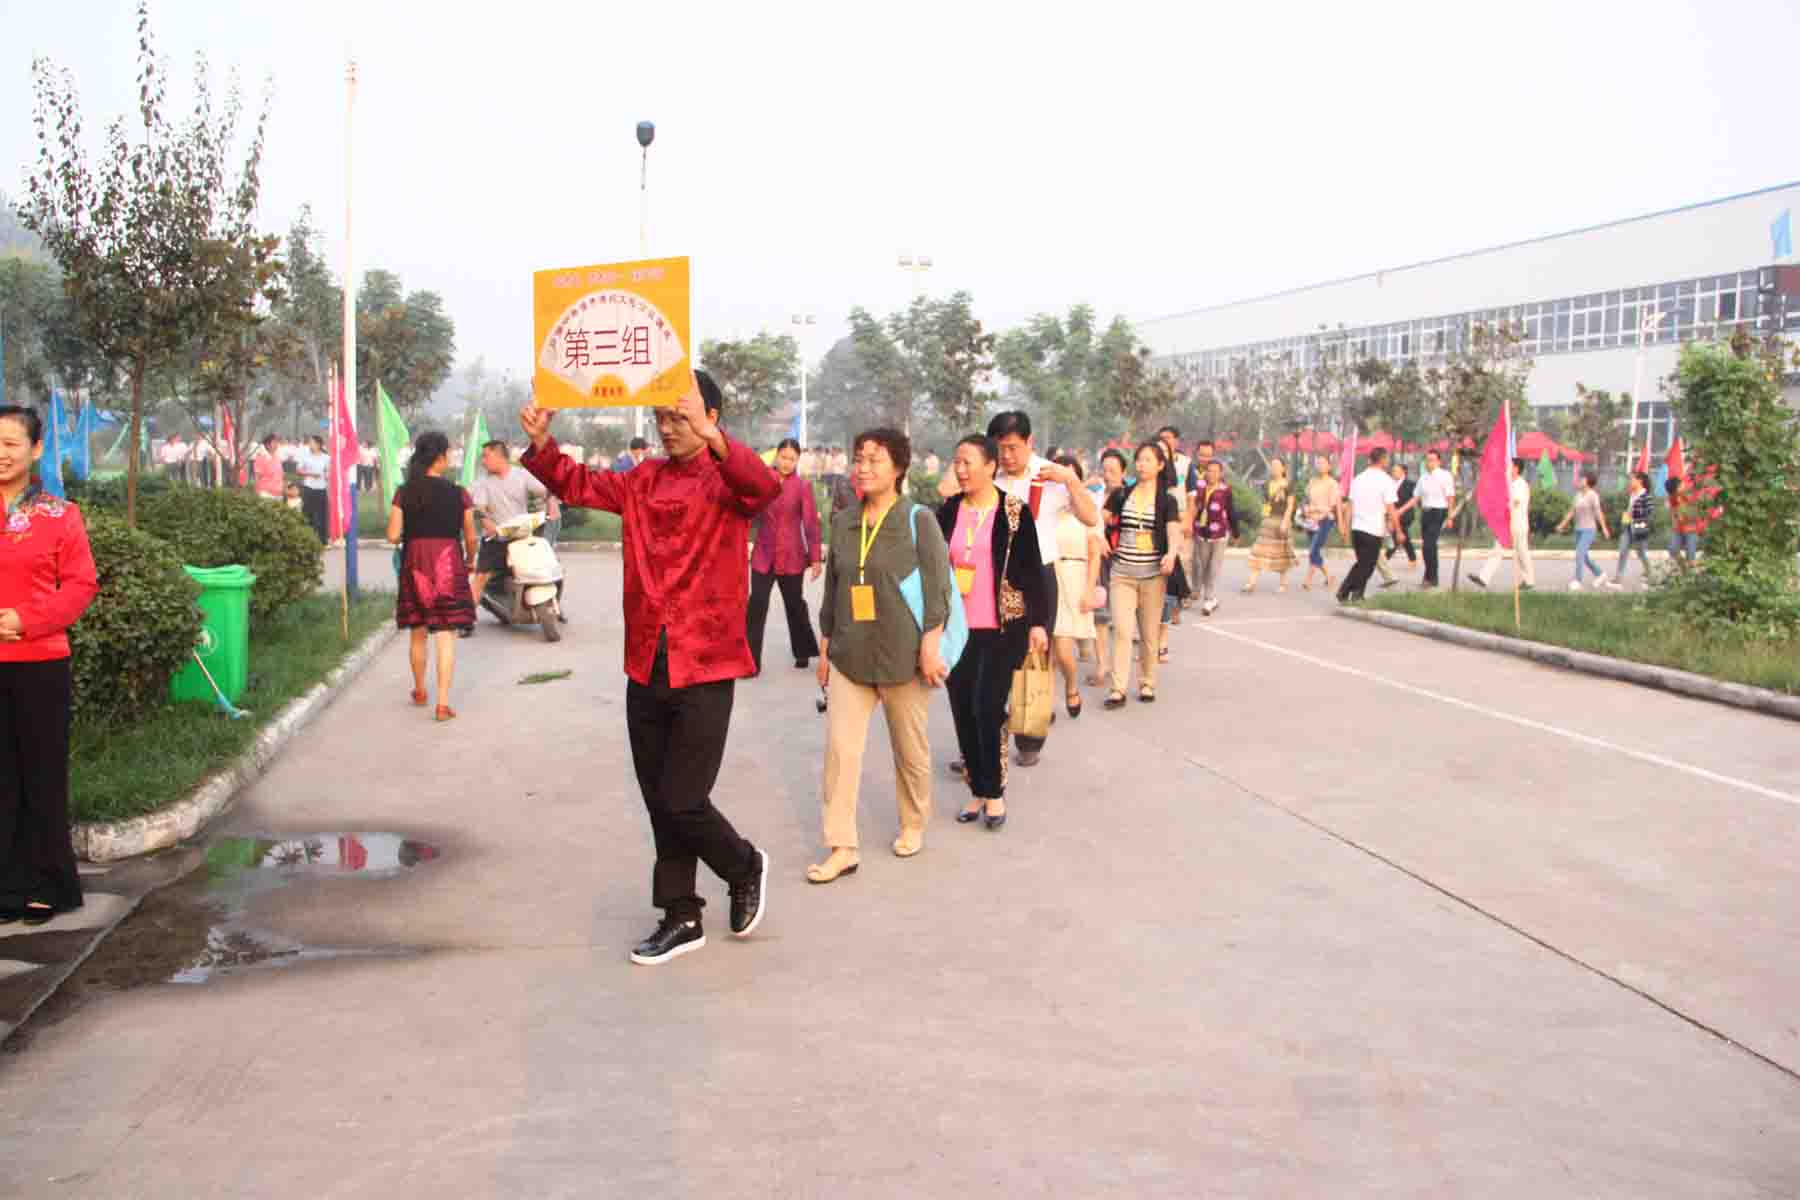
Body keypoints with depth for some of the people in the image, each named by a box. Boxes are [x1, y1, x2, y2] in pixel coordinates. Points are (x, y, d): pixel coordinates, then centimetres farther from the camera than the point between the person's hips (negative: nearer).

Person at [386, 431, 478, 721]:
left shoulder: (404, 493, -3)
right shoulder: (458, 494, -6)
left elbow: (393, 535, -6)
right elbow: (471, 537, -2)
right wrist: (470, 561, 18)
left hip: (414, 565, 2)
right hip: (448, 565, -2)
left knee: (418, 633, 19)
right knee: (446, 636, 0)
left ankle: (420, 692, 35)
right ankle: (443, 704, -6)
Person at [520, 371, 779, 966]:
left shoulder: (725, 479, -7)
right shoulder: (644, 480, 10)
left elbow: (765, 486, -28)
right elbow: (579, 484, 10)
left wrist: (711, 438, -44)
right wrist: (541, 445, -9)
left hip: (703, 670, -6)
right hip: (646, 667, 6)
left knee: (681, 802, -5)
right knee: (660, 803, 12)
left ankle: (745, 867, 24)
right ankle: (682, 919, 27)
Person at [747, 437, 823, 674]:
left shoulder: (802, 486, -4)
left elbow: (811, 524, -5)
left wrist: (815, 558, -8)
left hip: (791, 557, -1)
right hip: (763, 555, 1)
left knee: (795, 605, 13)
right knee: (756, 606, -5)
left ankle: (803, 652, 30)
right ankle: (750, 660, -3)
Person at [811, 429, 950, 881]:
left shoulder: (918, 520, -7)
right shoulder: (843, 522, 6)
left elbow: (938, 589, -9)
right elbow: (832, 589, 13)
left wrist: (930, 647, -14)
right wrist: (825, 647, 13)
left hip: (903, 655, -3)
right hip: (850, 655, 4)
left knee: (910, 749, 10)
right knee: (840, 748, -5)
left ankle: (913, 825, 33)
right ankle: (841, 848, 1)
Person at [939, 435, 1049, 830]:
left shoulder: (1015, 511, -5)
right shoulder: (948, 511, 6)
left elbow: (1033, 570, -4)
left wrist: (1038, 622, -9)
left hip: (1002, 628, -4)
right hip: (958, 628, 4)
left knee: (987, 709, -8)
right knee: (963, 711, 6)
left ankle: (994, 792, 10)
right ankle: (978, 790, 19)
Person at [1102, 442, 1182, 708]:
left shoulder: (1167, 500, 2)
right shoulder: (1120, 495, 7)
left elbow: (1174, 531, -11)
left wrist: (1171, 553, -31)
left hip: (1152, 574, -1)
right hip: (1121, 573, 1)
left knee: (1149, 633, 7)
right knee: (1121, 629, -9)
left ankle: (1147, 683, 22)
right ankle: (1118, 689, -9)